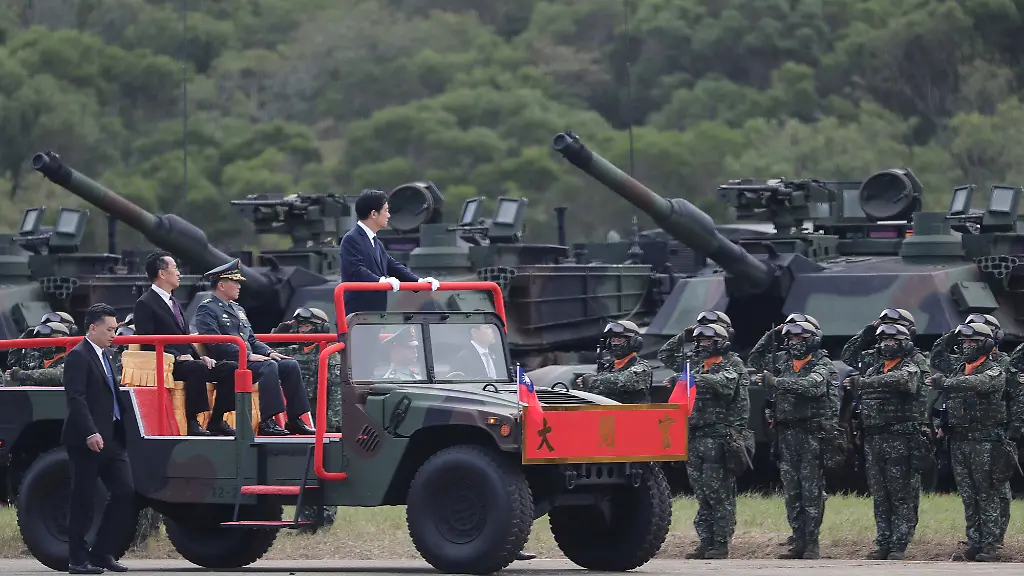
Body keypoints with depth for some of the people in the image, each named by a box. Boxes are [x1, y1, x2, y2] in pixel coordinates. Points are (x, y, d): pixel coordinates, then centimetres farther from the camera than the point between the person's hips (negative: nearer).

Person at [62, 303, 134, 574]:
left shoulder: (104, 355, 18)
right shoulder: (78, 356, -10)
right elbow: (76, 398, -18)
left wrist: (126, 422, 12)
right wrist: (89, 433, -25)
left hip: (111, 438, 9)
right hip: (87, 440, -9)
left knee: (125, 493, 2)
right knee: (83, 500, -2)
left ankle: (101, 552, 9)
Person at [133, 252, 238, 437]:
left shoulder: (174, 303, 23)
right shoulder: (145, 304, -5)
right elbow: (147, 343, -14)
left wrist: (200, 356, 6)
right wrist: (177, 357, -20)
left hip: (186, 359, 9)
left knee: (231, 368, -8)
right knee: (197, 368, -37)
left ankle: (216, 422, -6)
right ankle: (192, 423, -31)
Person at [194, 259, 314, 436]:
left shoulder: (238, 309, 25)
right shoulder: (207, 309, -4)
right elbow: (216, 343, -16)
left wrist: (268, 352, 5)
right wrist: (248, 356, -21)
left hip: (248, 360, 9)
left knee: (291, 365, -6)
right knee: (269, 367, -32)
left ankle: (294, 421, -8)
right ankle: (266, 422, -34)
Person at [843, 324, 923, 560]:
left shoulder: (910, 369, -5)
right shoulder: (873, 370, 17)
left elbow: (898, 380, -27)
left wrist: (862, 383, -32)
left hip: (900, 441, -7)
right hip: (873, 440, 7)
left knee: (902, 496, -5)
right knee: (880, 496, 7)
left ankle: (899, 545, -5)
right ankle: (883, 543, 10)